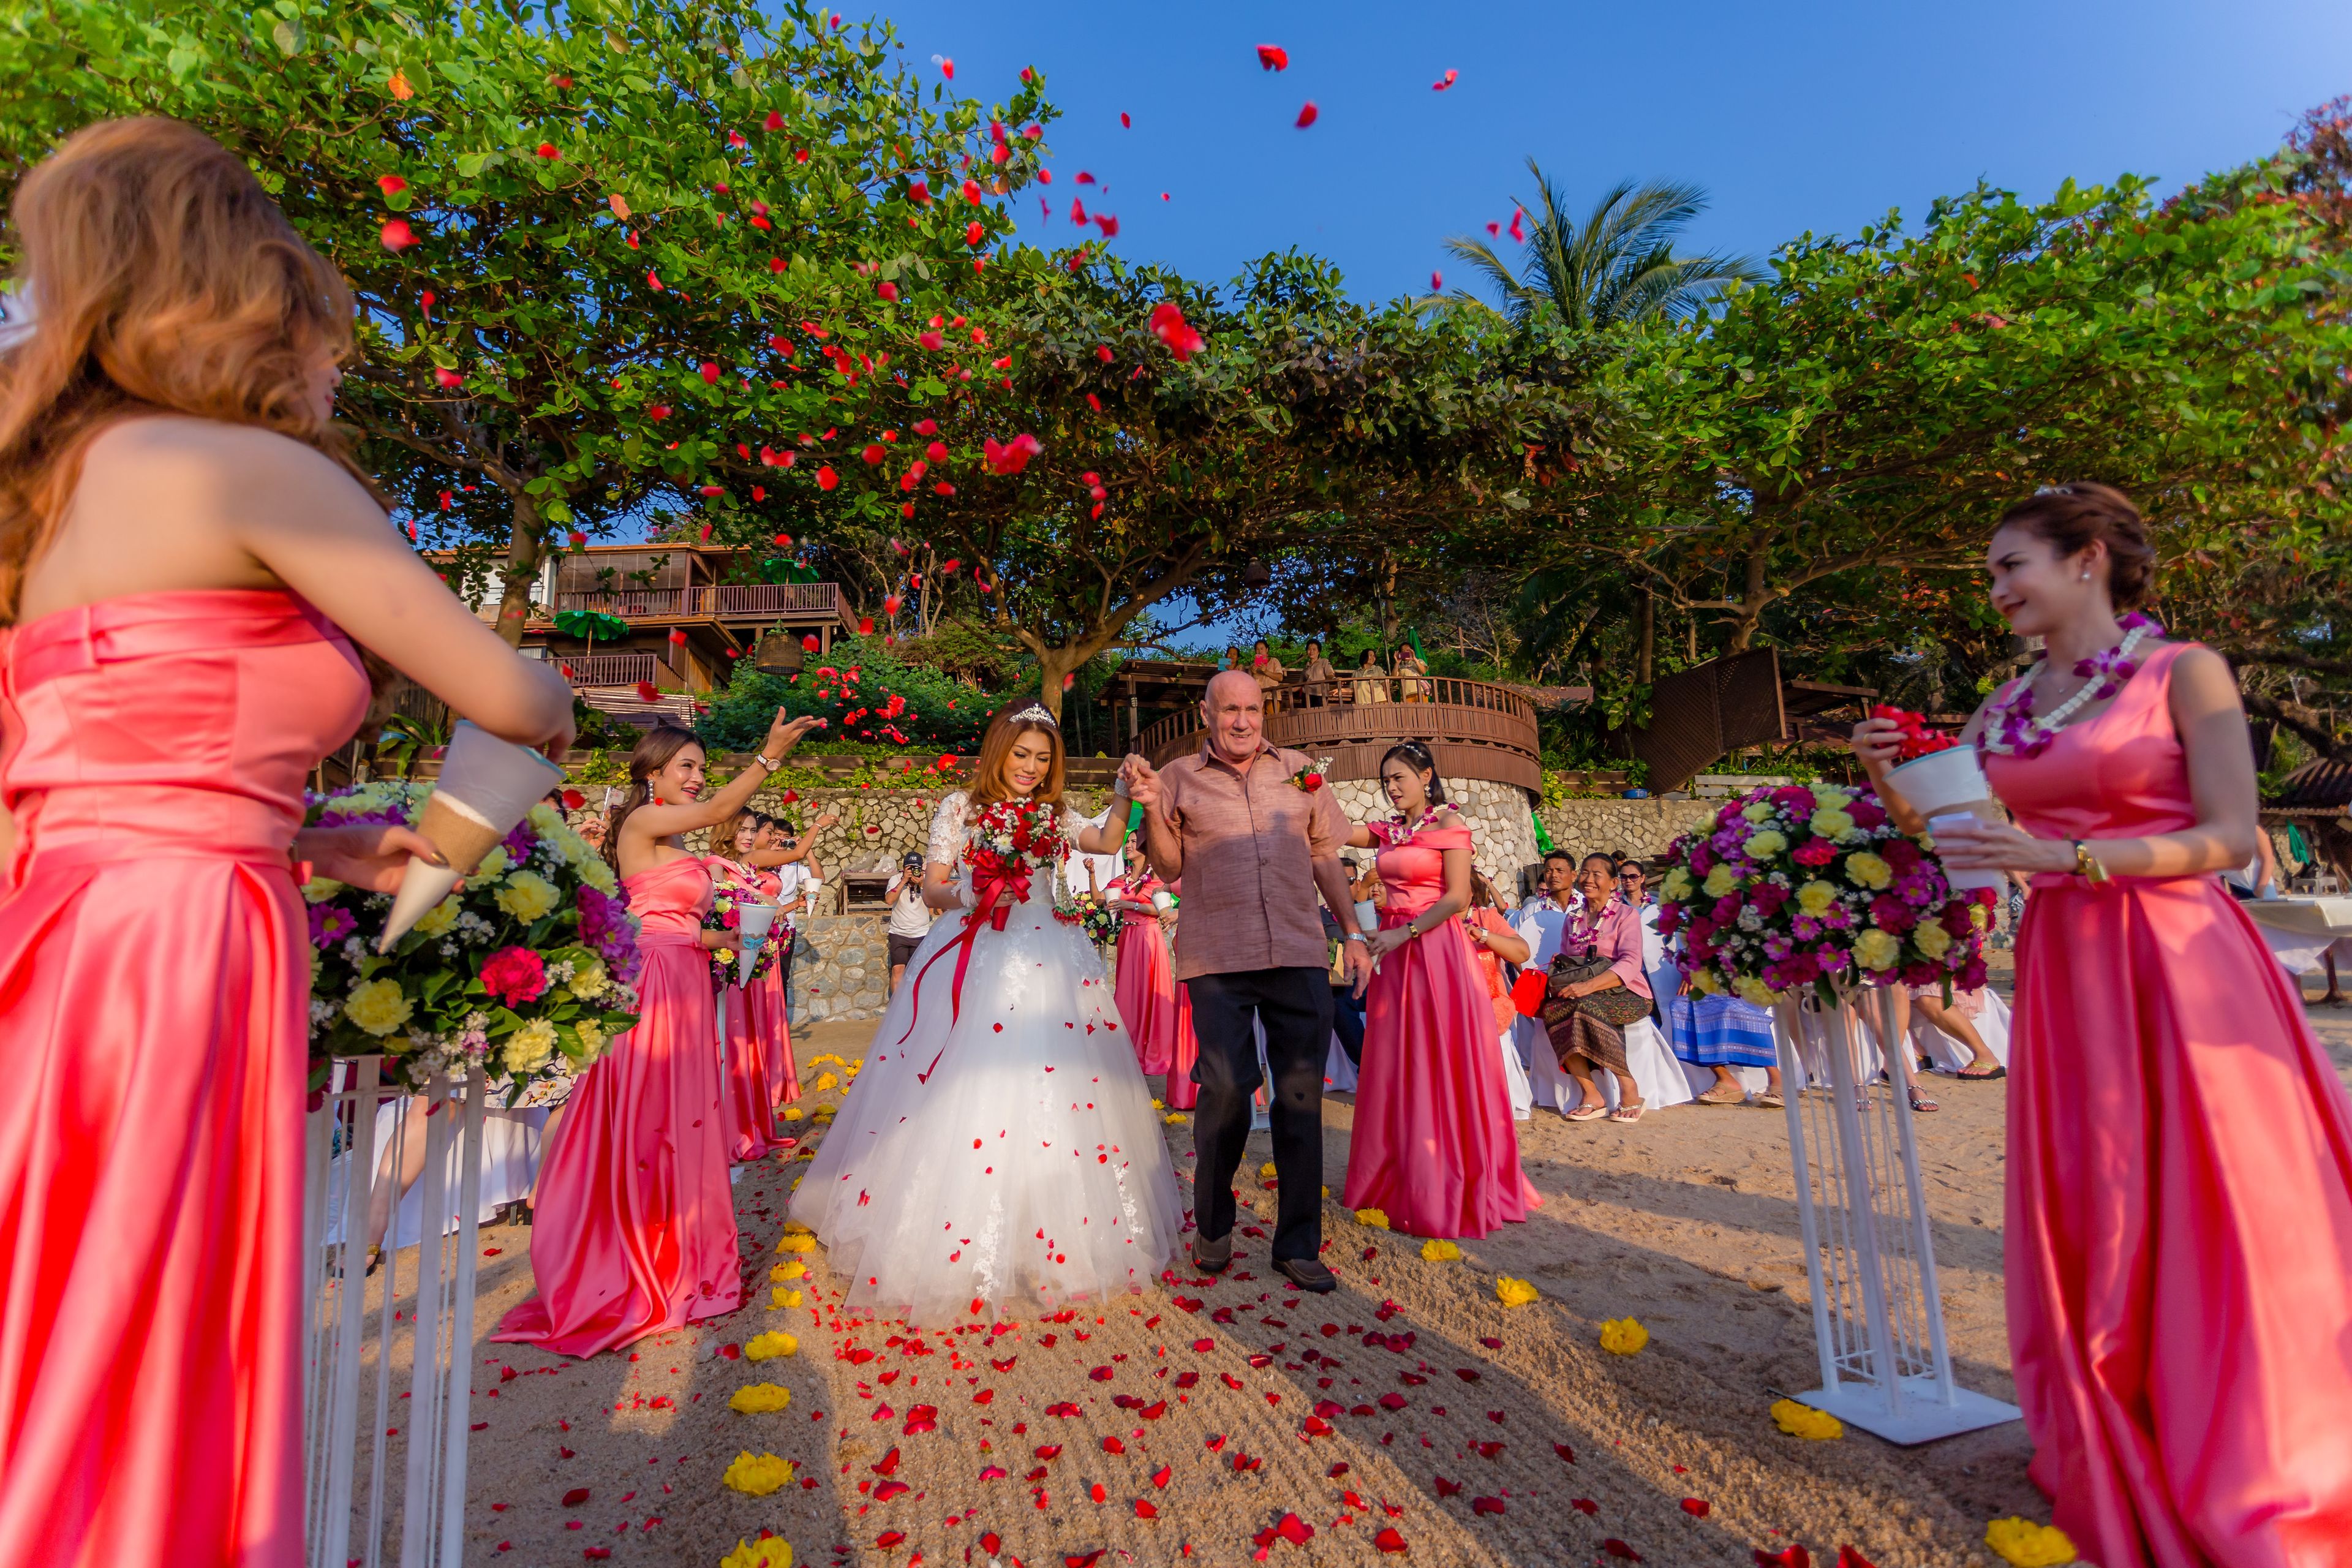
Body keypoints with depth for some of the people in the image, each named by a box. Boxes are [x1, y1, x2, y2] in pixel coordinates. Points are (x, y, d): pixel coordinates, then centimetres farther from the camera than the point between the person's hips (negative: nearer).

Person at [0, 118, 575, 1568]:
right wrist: (554, 713, 15)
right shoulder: (250, 469, -6)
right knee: (133, 1417, 2)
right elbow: (507, 698, -7)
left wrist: (317, 846, 20)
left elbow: (117, 770, 22)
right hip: (168, 971, -9)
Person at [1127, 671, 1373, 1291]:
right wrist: (1151, 808, -7)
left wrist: (1352, 933, 11)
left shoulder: (1297, 771, 12)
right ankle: (1213, 1226, 24)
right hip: (1218, 959, -2)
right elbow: (1170, 868, 8)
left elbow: (1326, 857, 16)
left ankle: (1297, 1246, 19)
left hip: (1299, 954, 2)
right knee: (1227, 1089, -3)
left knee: (1301, 1095, 4)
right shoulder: (1178, 778, 8)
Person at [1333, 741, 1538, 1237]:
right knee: (1396, 1068, 10)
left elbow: (1457, 898, -12)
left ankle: (1447, 1190, 13)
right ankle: (1399, 1178, 22)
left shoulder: (1449, 823, -5)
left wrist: (1403, 933, -17)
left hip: (1435, 951, -6)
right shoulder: (1388, 830, 13)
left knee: (1440, 1067, 0)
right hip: (1394, 954, 6)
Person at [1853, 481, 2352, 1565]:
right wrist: (1882, 774, -5)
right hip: (2063, 975, 5)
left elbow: (2231, 836, -10)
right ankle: (2119, 1463, 29)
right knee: (2092, 1220, 11)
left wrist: (2062, 857, -21)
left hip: (2181, 967, -4)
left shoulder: (2183, 673, -4)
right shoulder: (2003, 710, 10)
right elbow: (1939, 827, 13)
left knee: (2207, 1216, 3)